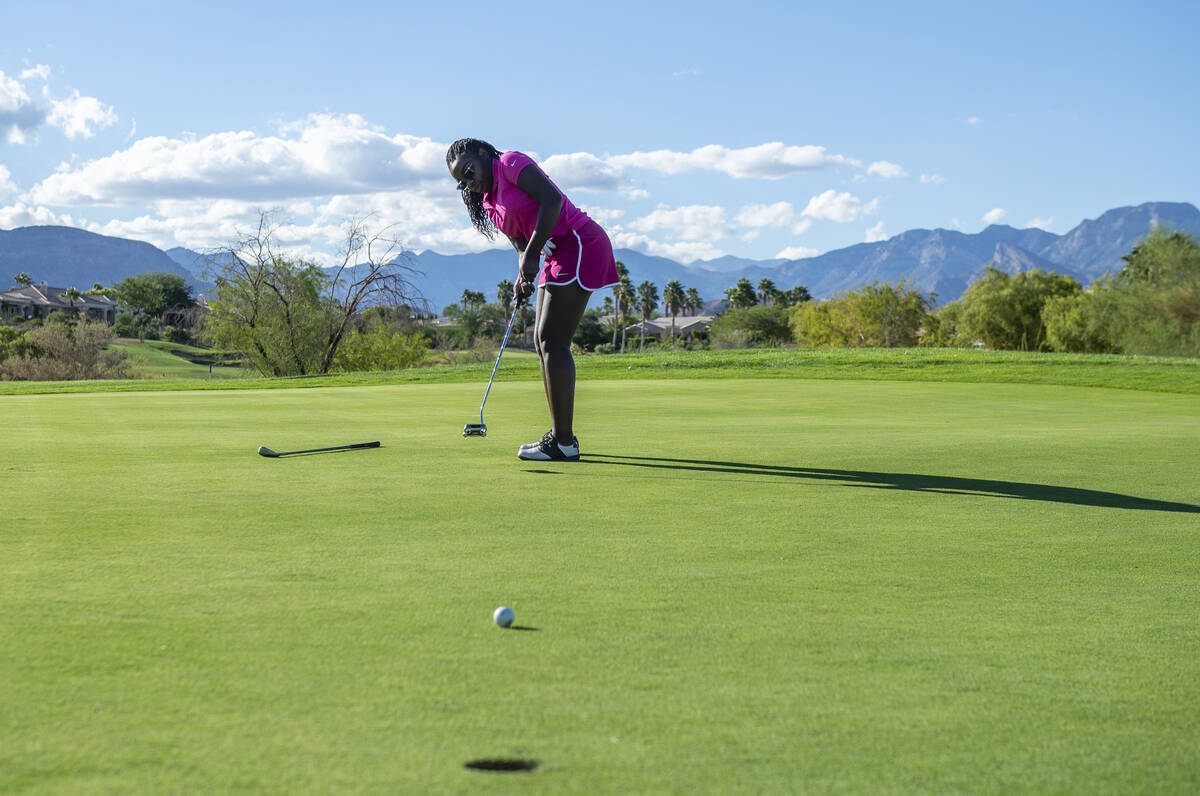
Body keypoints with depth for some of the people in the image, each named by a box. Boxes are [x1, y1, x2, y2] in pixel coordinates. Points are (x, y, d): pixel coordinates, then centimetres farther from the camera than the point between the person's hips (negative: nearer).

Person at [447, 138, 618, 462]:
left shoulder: (511, 163, -7)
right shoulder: (490, 204, 18)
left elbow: (552, 199, -20)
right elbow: (522, 243, 14)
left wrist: (532, 255, -19)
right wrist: (524, 277, -8)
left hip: (580, 244, -10)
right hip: (558, 256, 10)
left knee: (552, 340, -13)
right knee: (542, 340, 9)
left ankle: (564, 443, -15)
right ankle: (560, 434, 13)